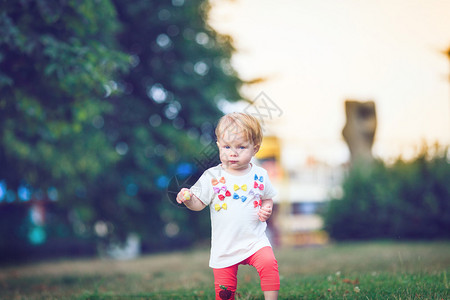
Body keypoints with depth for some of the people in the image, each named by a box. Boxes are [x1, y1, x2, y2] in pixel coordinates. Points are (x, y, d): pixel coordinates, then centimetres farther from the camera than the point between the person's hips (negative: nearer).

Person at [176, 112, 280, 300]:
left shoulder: (259, 175, 0)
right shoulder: (212, 177, -7)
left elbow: (267, 198, 14)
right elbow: (199, 203, -7)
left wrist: (267, 209, -7)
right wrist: (188, 199, -28)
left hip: (255, 240, 0)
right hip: (225, 244, 0)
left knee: (268, 264, -24)